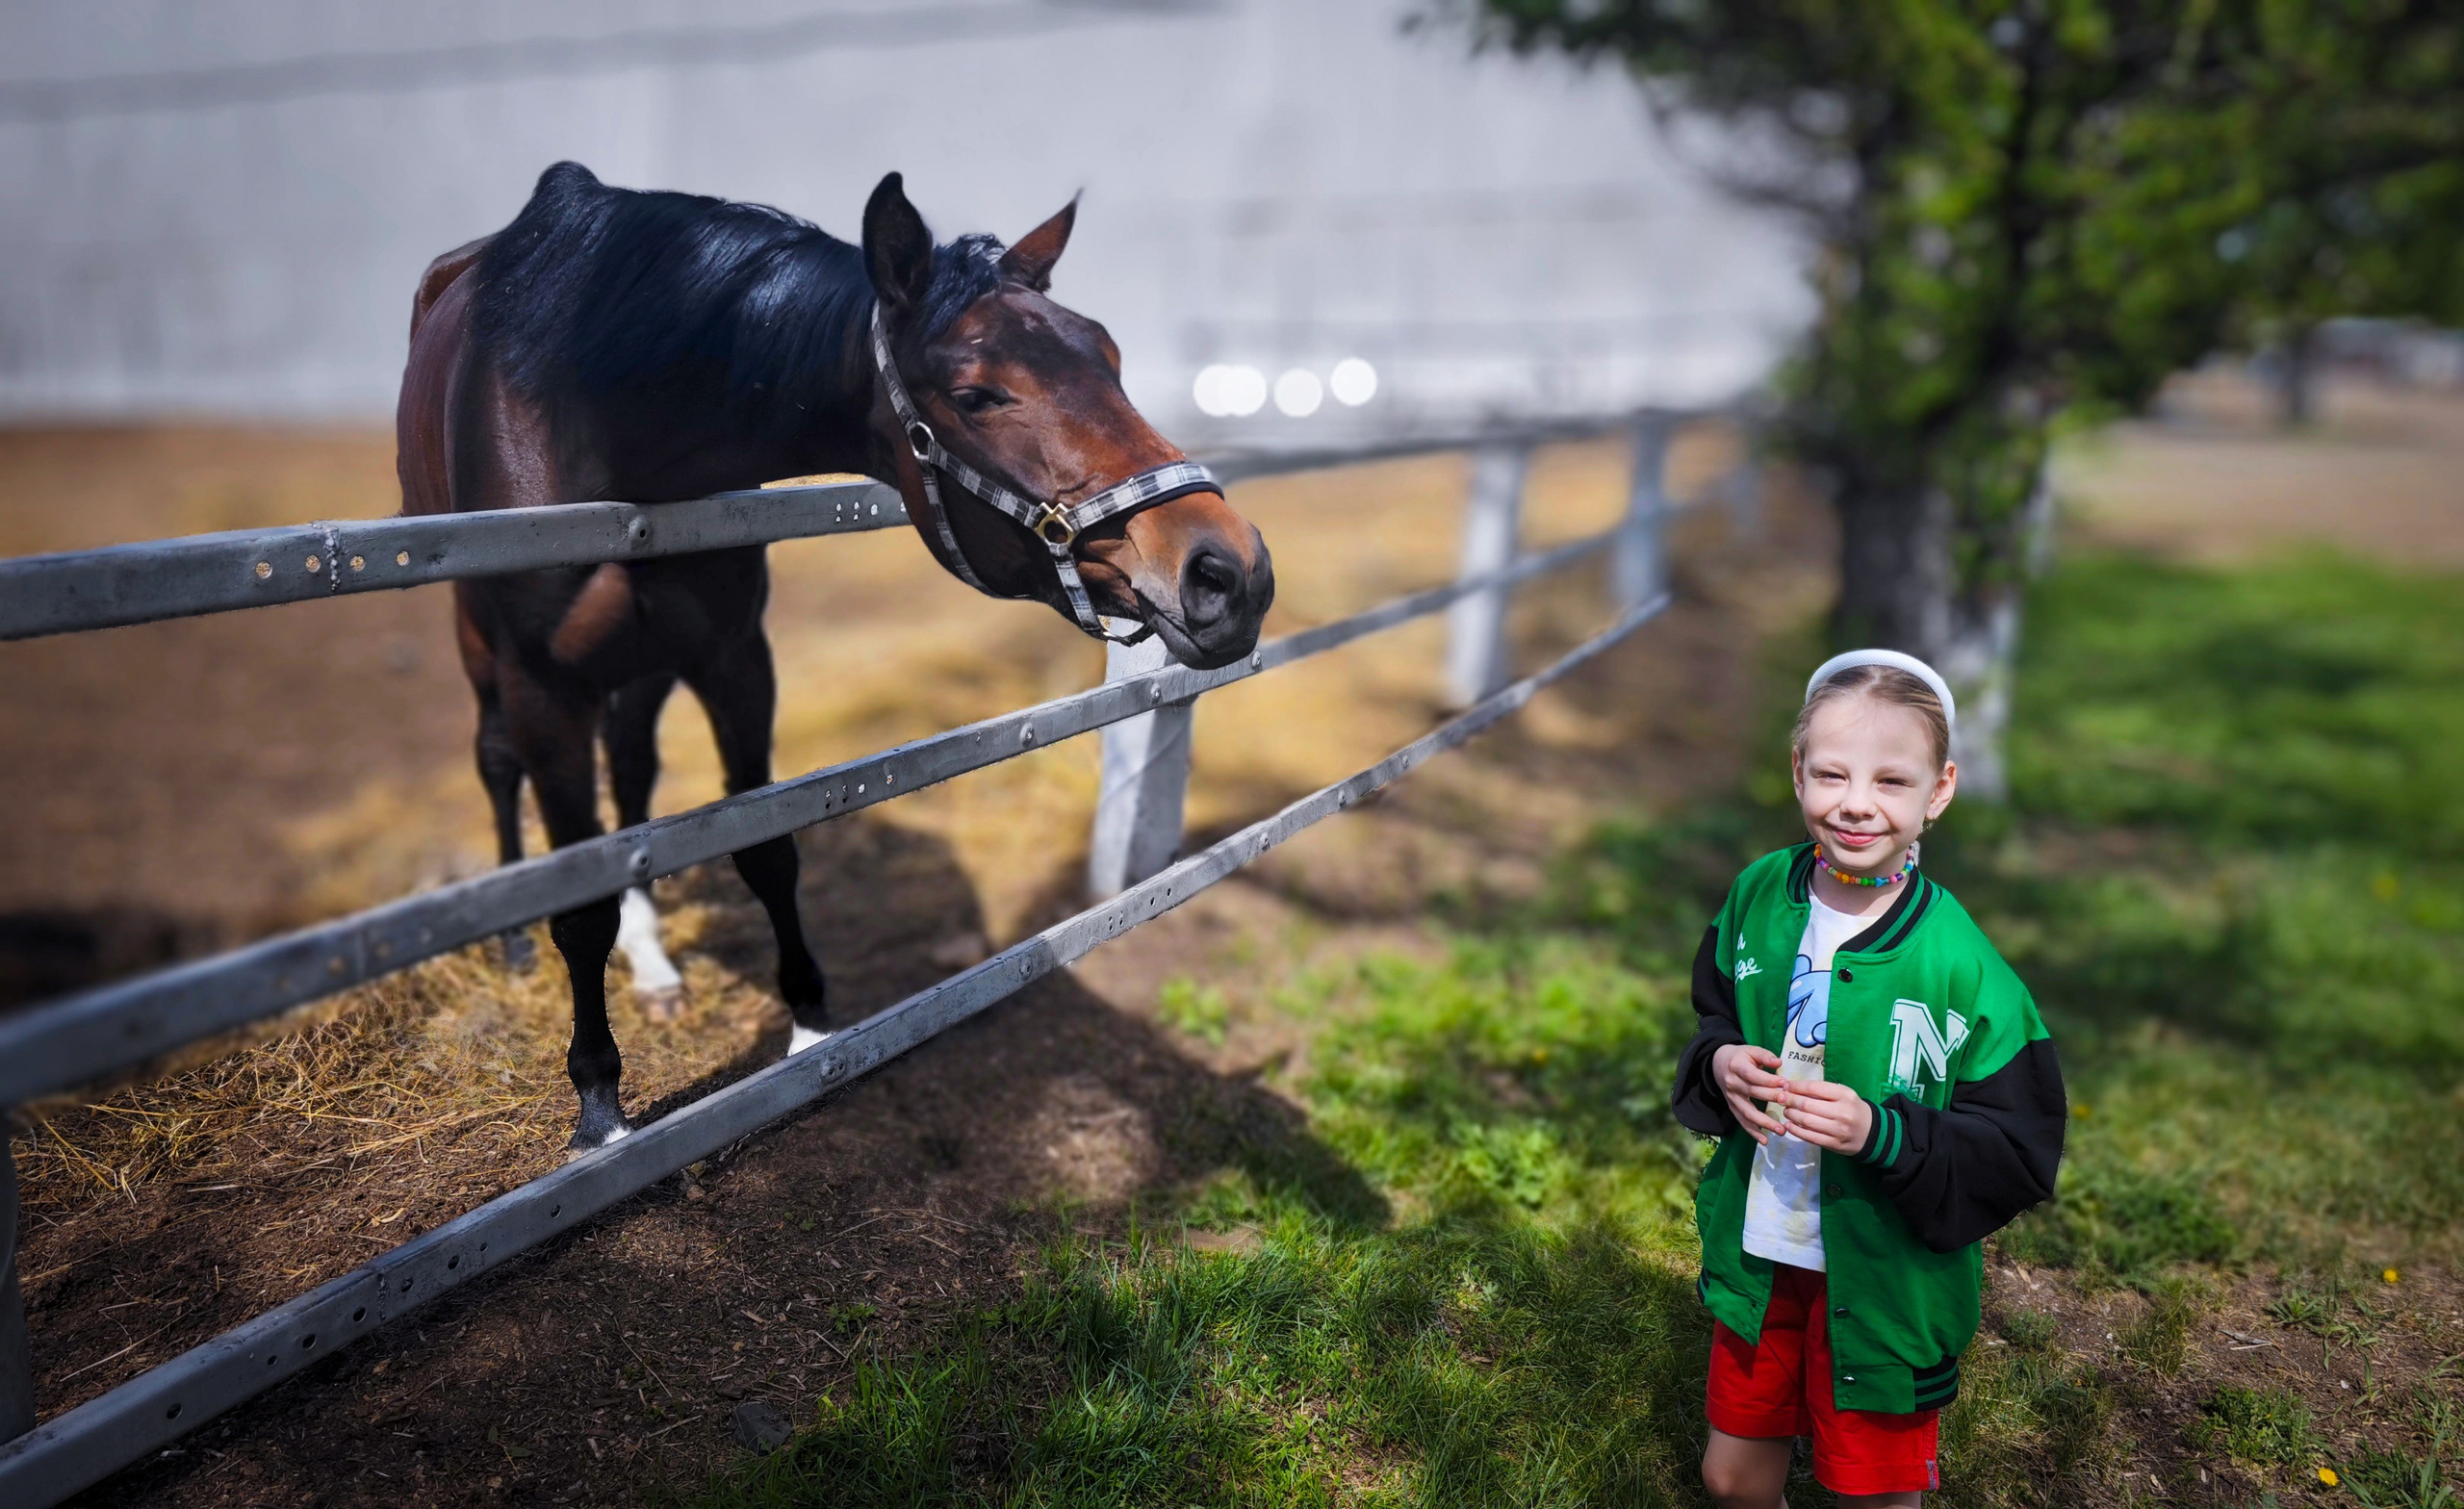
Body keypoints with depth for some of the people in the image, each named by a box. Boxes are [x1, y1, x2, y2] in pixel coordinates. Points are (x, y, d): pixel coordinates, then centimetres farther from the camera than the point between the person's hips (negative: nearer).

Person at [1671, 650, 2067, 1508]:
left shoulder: (1961, 967, -21)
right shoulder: (1757, 897, -7)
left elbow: (2019, 1155, -16)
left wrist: (1881, 1134, -30)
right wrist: (1718, 1066, -12)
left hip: (1887, 1276, -4)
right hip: (1758, 1251, 4)